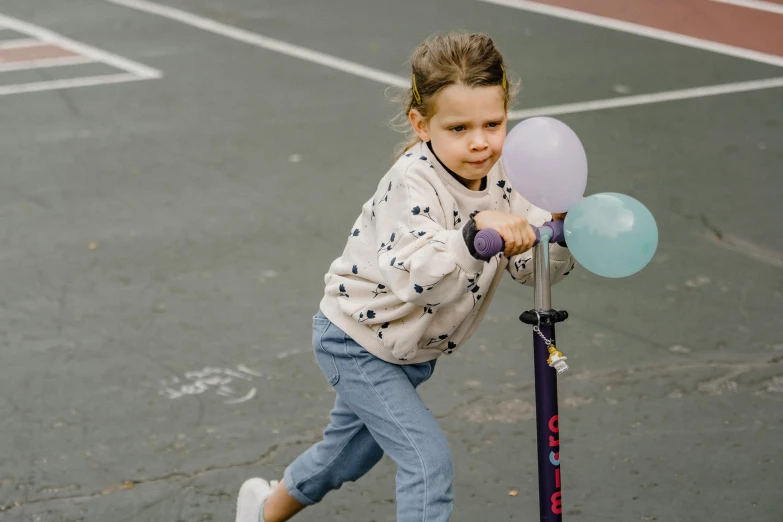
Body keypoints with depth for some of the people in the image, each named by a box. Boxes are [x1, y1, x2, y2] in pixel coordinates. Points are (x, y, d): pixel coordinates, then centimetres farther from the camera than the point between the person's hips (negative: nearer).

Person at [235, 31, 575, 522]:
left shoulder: (497, 178, -10)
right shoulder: (415, 182, -32)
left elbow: (534, 267, -7)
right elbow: (410, 273, -47)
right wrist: (474, 233, -59)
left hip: (411, 349, 8)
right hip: (356, 342, -8)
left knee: (350, 450, 27)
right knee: (429, 459, -16)